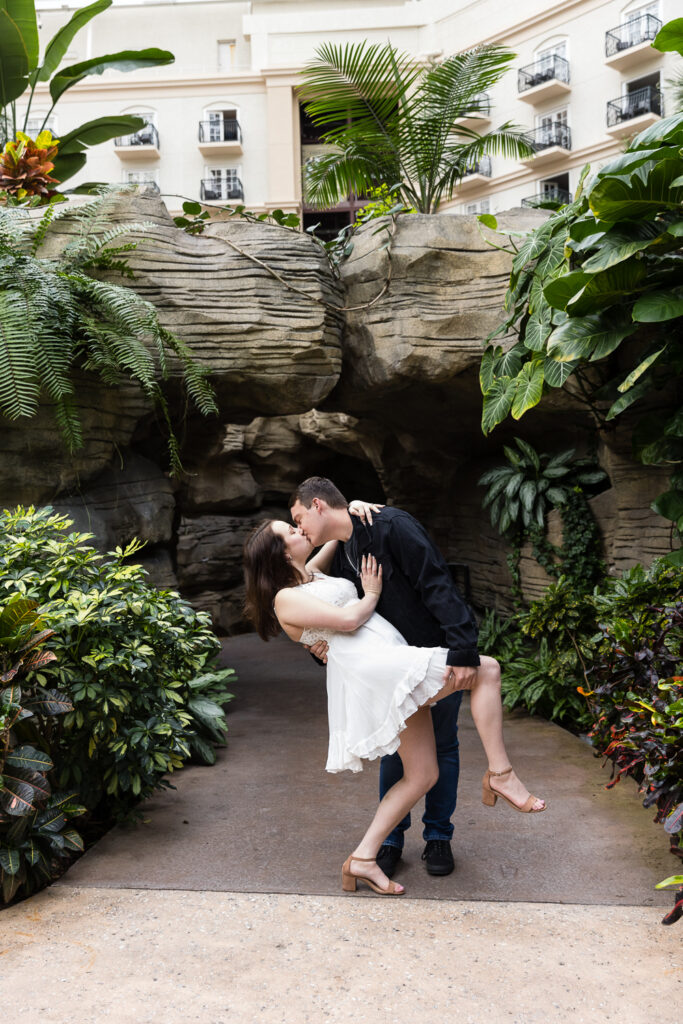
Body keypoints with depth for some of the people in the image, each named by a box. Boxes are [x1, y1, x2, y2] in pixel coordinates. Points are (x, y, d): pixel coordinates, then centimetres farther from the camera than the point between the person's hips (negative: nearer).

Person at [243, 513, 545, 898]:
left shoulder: (311, 575, 25)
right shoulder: (286, 599, -2)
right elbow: (347, 620, -11)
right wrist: (372, 594, 6)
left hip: (395, 672, 10)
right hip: (373, 668, -10)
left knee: (423, 775, 7)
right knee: (486, 670, -12)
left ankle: (363, 859, 10)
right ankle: (501, 775, -8)